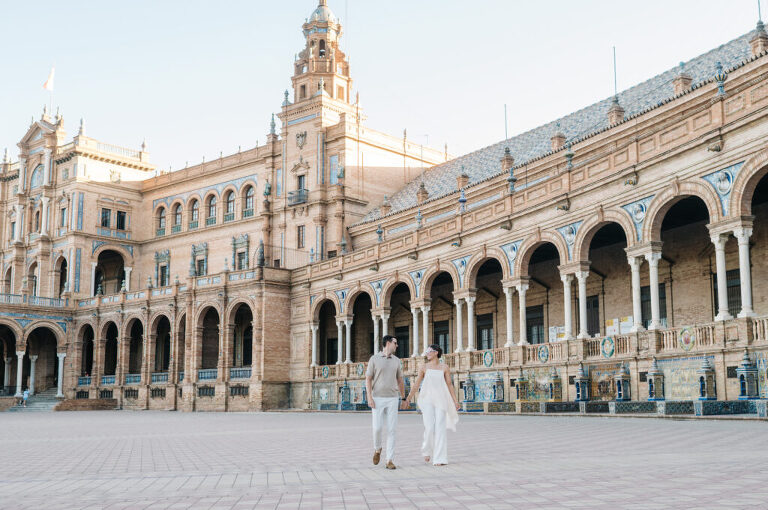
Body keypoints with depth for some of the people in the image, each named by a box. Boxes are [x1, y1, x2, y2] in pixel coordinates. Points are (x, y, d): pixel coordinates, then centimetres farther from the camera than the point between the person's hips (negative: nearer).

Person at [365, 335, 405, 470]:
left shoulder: (396, 360, 10)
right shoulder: (374, 359, -1)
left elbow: (400, 381, 16)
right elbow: (368, 379, -3)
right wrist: (369, 397, -13)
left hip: (392, 399, 3)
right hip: (378, 399, -3)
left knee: (392, 430, -4)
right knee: (377, 428, -9)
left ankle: (390, 461, -1)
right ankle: (377, 449, 23)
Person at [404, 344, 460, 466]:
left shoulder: (445, 368, 7)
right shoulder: (424, 367, 8)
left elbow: (449, 385, 7)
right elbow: (416, 385, 9)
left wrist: (455, 401, -1)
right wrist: (408, 398, 2)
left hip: (441, 400, 0)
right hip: (427, 401, 0)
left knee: (440, 428, -6)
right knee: (429, 428, -11)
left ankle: (440, 458, -4)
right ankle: (427, 451, 17)